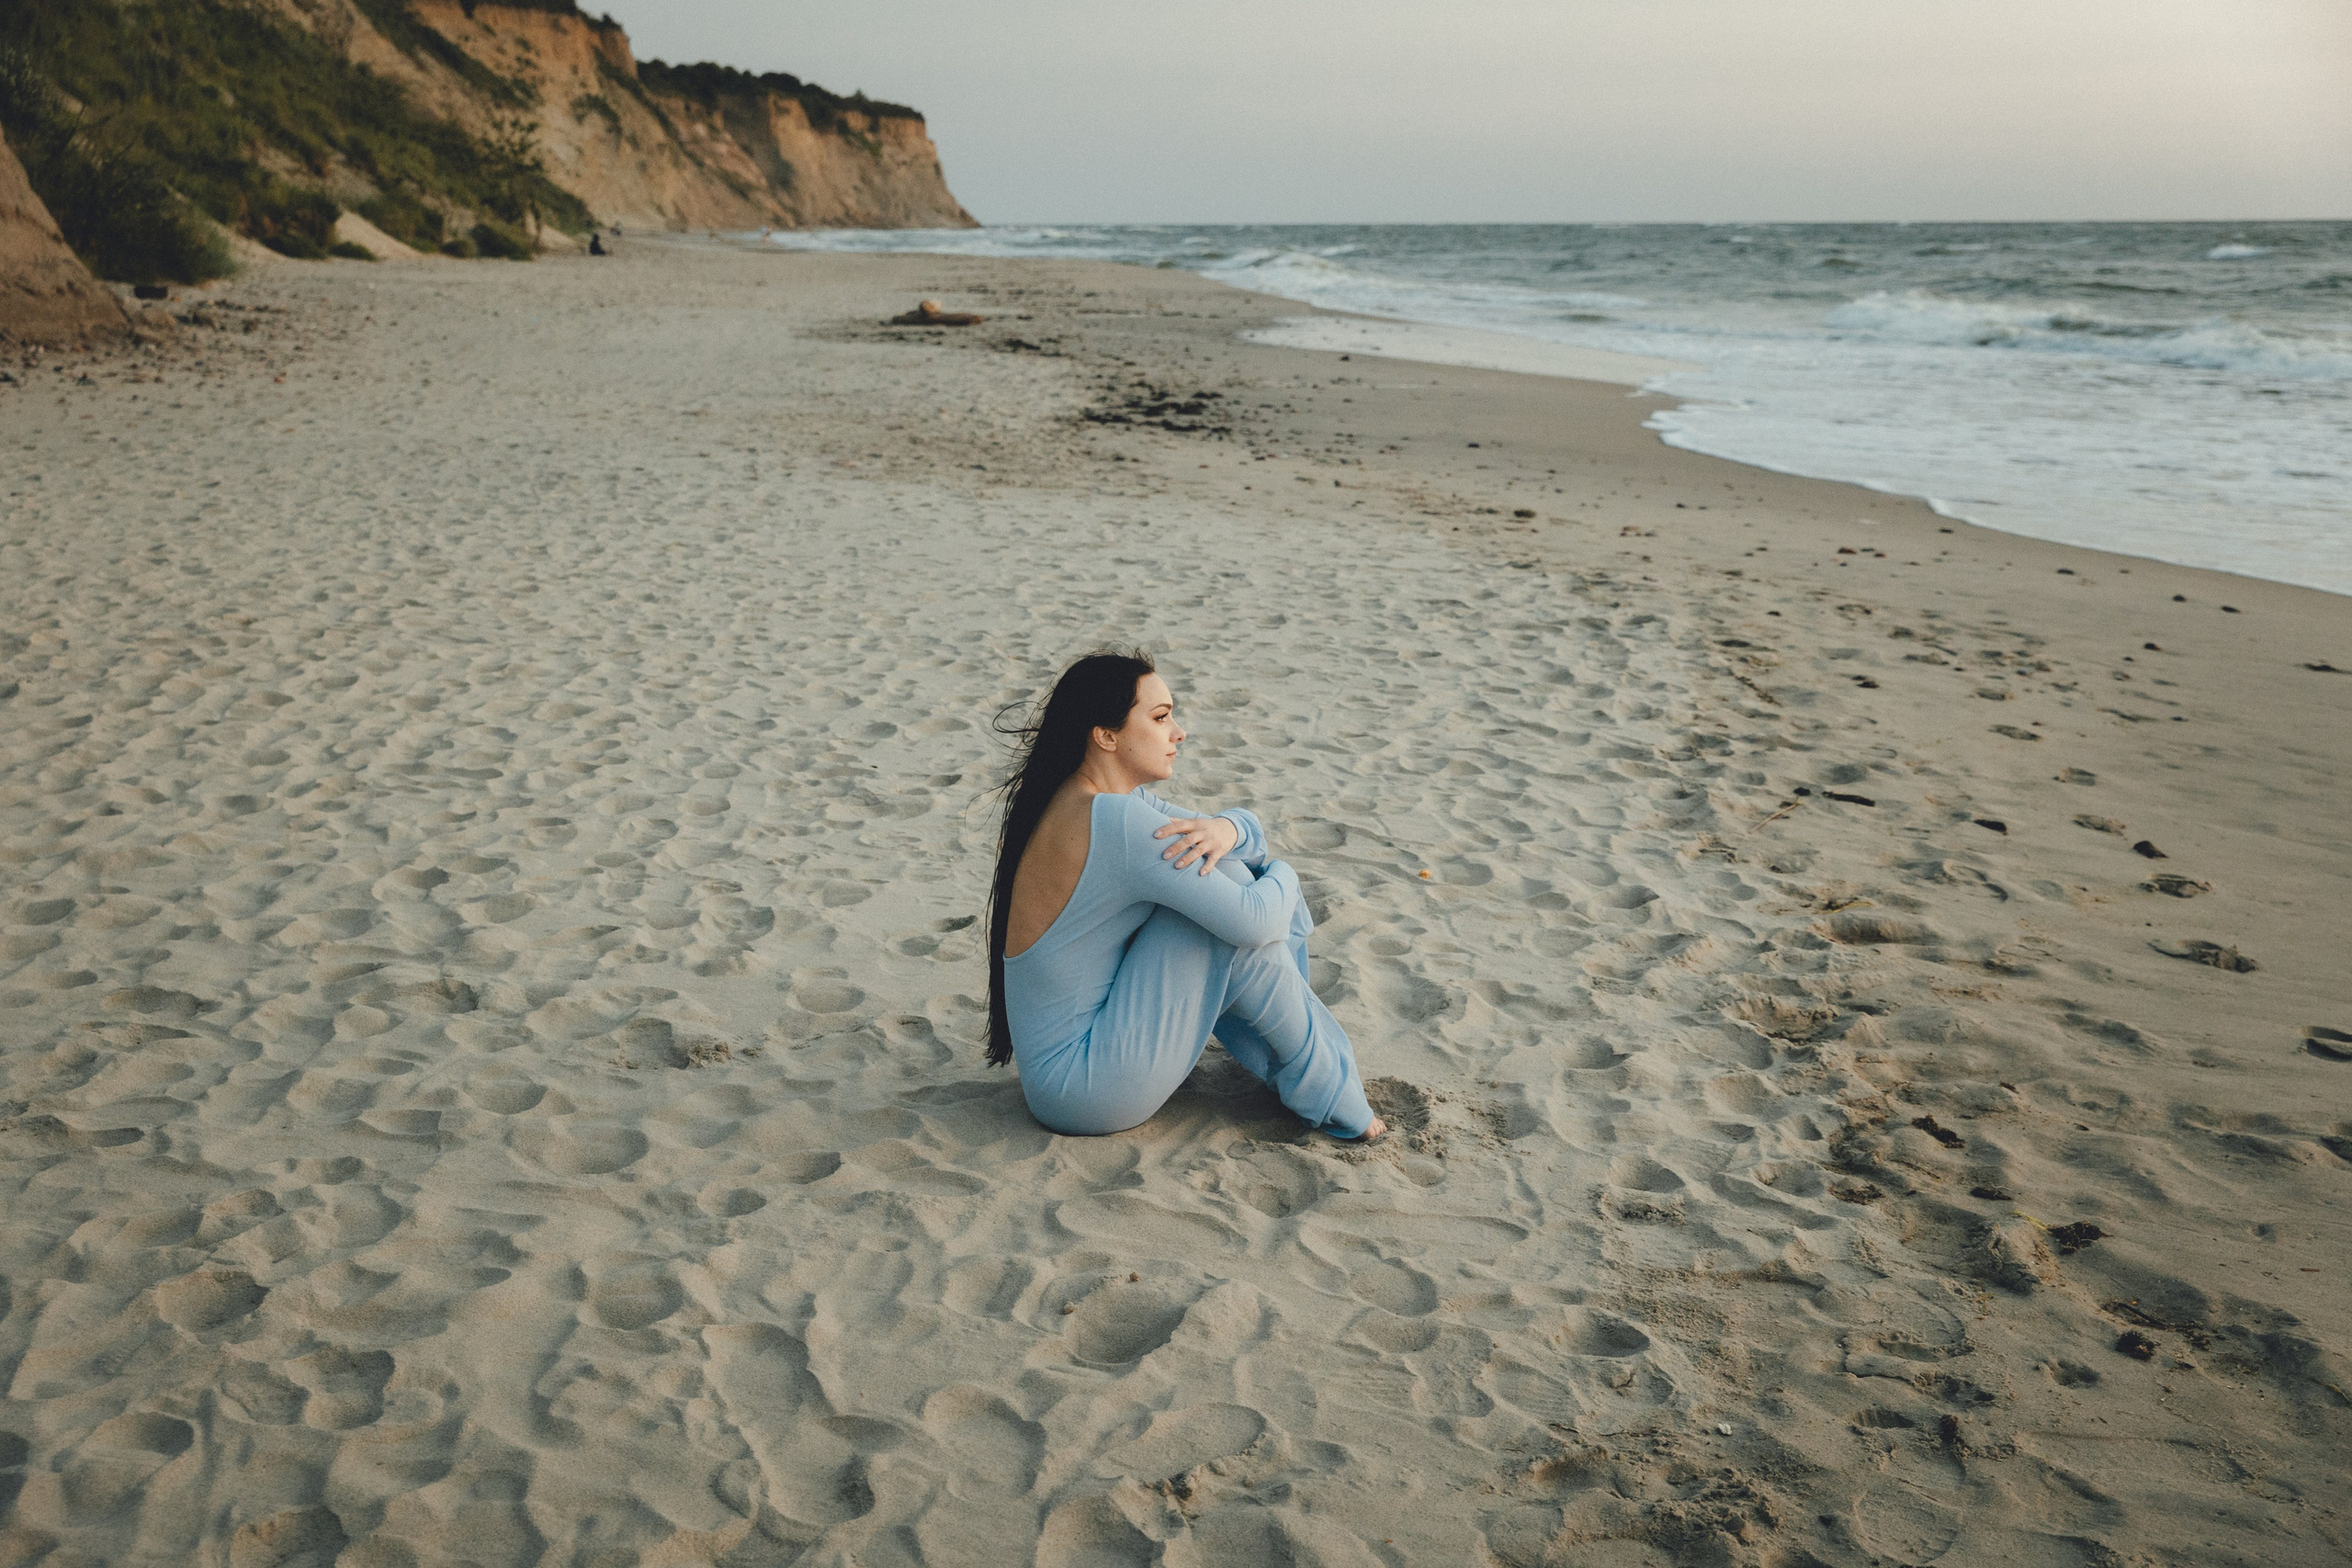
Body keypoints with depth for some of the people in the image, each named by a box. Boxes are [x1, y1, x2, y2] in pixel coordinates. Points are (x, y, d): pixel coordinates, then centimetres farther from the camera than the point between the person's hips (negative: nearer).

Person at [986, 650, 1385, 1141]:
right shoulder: (1115, 822, -23)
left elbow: (1251, 829, 10)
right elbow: (1253, 921, -24)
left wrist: (1227, 828, -14)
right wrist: (1283, 876, -1)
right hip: (1082, 1091, -10)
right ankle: (1332, 1097, 1)